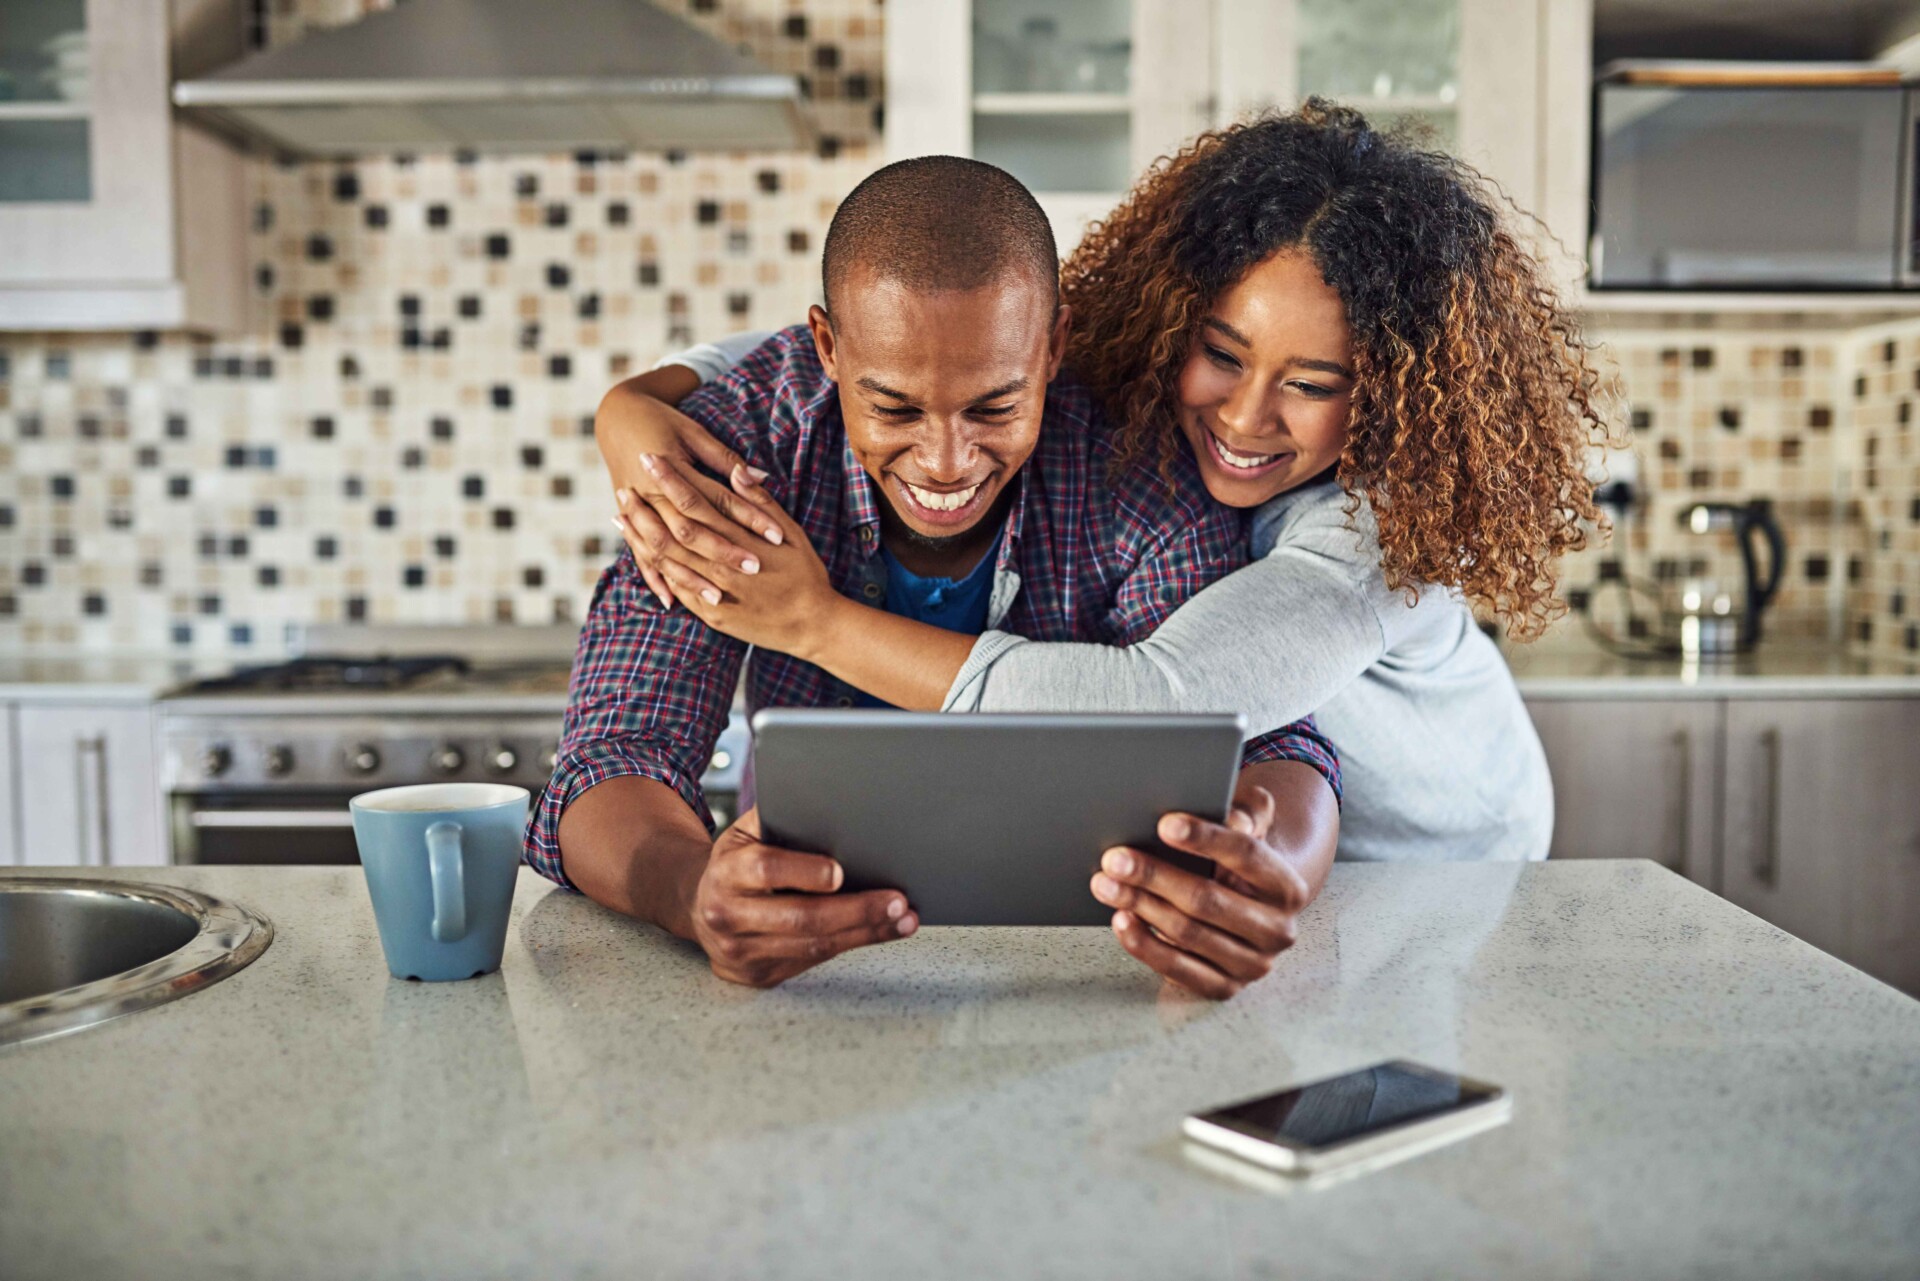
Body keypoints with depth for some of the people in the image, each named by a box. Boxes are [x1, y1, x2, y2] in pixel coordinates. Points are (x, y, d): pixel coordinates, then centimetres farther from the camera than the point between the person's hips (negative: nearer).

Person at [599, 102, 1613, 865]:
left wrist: (815, 622, -46)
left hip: (1429, 862, -1)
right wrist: (635, 405, -35)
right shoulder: (1097, 391, -21)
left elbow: (1160, 706, -46)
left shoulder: (1390, 510, -33)